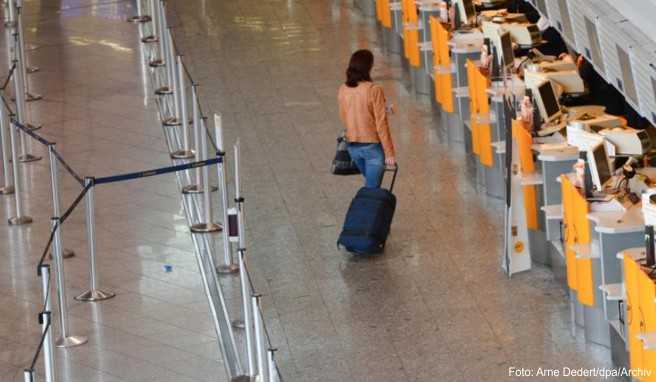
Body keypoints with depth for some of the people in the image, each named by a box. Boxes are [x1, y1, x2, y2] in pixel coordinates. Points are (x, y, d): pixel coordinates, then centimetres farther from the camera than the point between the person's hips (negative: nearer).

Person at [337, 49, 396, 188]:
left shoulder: (343, 90, -3)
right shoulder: (374, 91, -18)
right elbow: (381, 124, -16)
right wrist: (389, 153, -9)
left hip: (353, 147, 5)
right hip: (373, 146, -5)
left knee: (370, 183, 26)